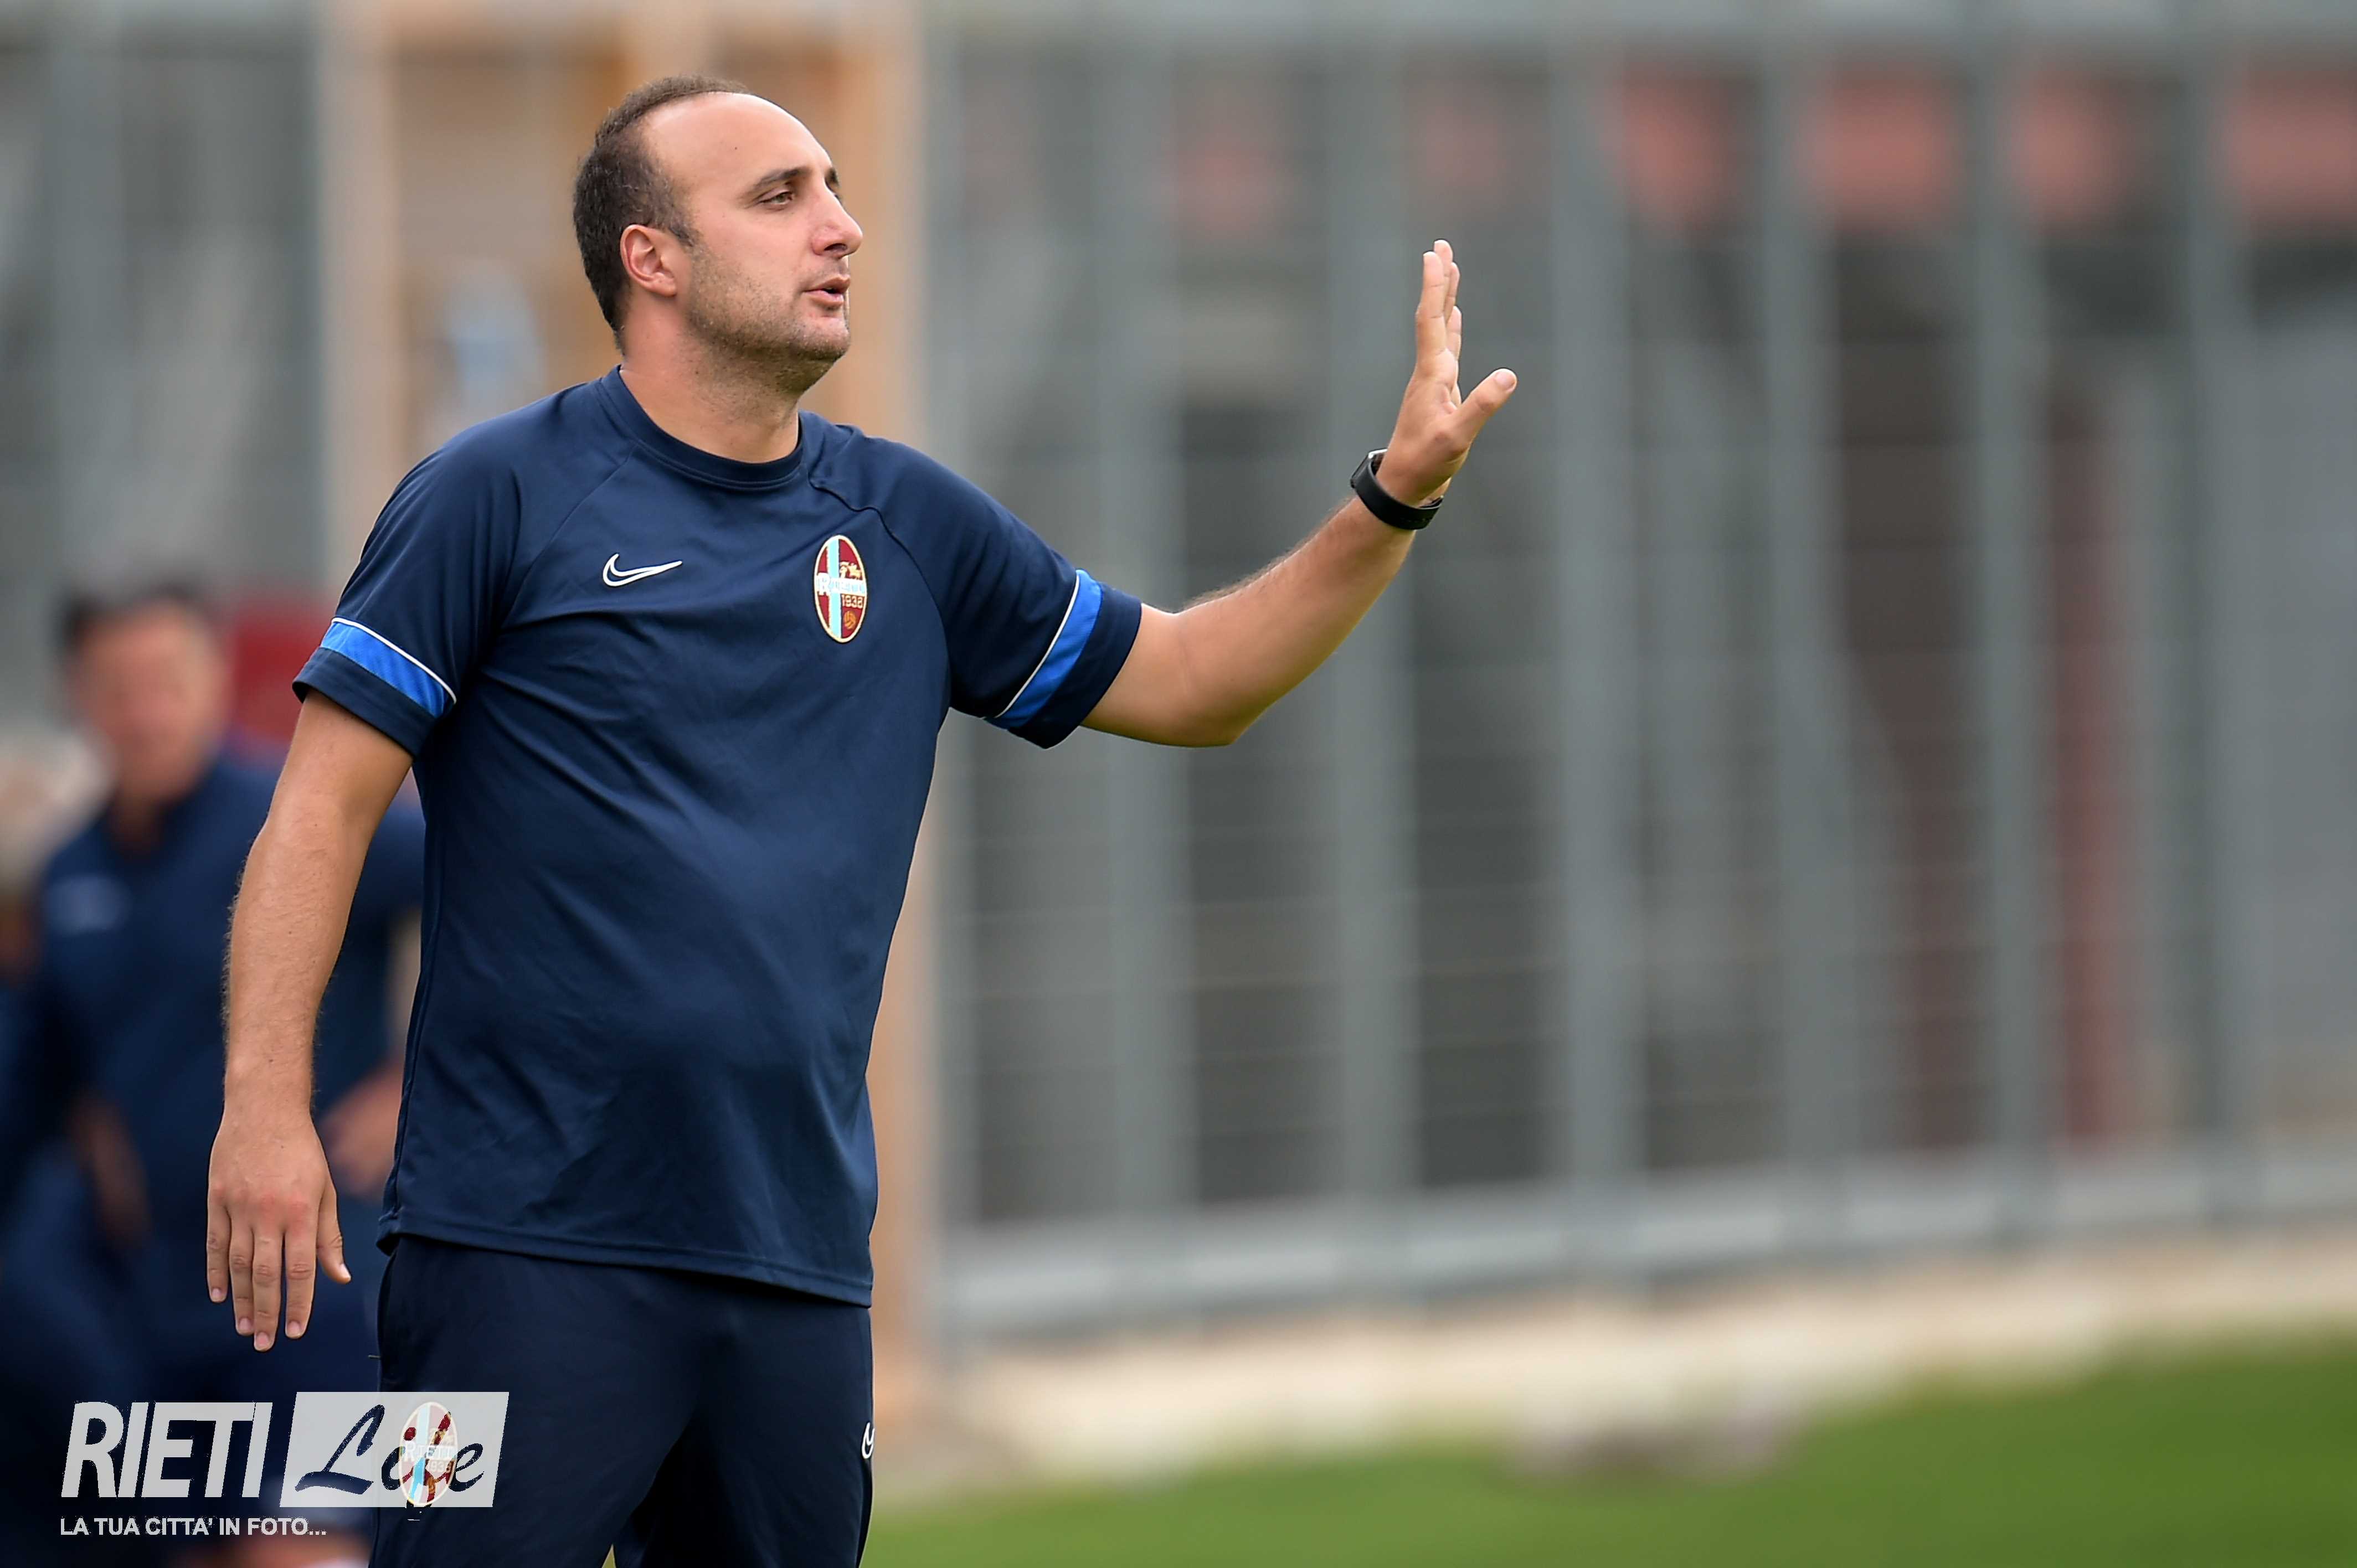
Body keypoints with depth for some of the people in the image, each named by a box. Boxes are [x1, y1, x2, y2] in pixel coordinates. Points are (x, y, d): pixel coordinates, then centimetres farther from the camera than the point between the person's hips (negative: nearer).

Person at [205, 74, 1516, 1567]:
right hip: (531, 1247, -5)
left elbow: (1184, 680, 20)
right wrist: (268, 1108, -14)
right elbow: (325, 801, -4)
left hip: (799, 1259, 5)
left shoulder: (911, 523, 13)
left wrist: (1398, 495, 9)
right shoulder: (503, 494, -1)